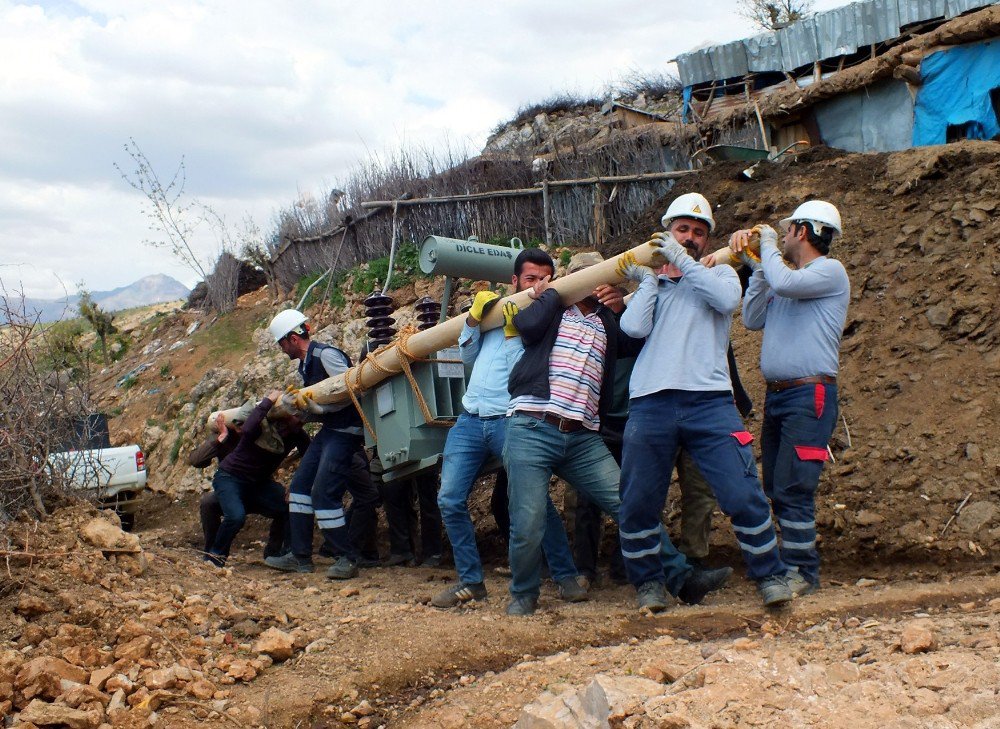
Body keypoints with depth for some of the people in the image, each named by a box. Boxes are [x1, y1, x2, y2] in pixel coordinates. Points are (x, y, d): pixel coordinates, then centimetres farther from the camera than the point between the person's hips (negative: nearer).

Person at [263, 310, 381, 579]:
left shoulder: (326, 355, -15)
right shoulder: (304, 365, 15)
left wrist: (316, 406, -18)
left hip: (346, 432, -10)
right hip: (328, 431, 10)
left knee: (324, 492, -16)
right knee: (300, 485, 6)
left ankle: (347, 558, -6)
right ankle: (300, 556, 11)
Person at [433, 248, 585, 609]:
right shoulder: (495, 308, 18)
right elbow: (468, 356, 19)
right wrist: (474, 316, 6)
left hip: (511, 421, -4)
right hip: (469, 420, 5)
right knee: (450, 501, 0)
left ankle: (566, 576, 5)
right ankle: (470, 580, 11)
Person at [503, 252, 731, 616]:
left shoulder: (607, 323, 23)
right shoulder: (552, 310, 13)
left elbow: (641, 339, 10)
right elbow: (529, 327, -9)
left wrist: (620, 307, 6)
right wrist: (549, 293, 6)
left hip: (583, 438, 4)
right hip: (531, 430, -4)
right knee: (527, 524, -6)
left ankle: (682, 579, 5)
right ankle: (523, 594, 17)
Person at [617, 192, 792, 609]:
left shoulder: (719, 274, 18)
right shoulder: (648, 287, 21)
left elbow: (727, 299, -8)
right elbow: (634, 327, -1)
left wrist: (683, 260, -2)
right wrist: (650, 280, 10)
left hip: (708, 401, -1)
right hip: (650, 404, 2)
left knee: (743, 494, -9)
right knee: (637, 504, 4)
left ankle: (769, 575, 8)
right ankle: (647, 582, 23)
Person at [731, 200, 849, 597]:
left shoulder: (830, 271, -5)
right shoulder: (792, 279, 19)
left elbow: (782, 282, -22)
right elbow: (753, 319, 13)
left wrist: (768, 245, -4)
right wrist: (757, 265, 9)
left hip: (809, 396, -9)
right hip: (776, 396, 9)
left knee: (792, 489, -10)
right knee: (776, 487, 10)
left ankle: (802, 572, -2)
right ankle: (791, 562, 18)